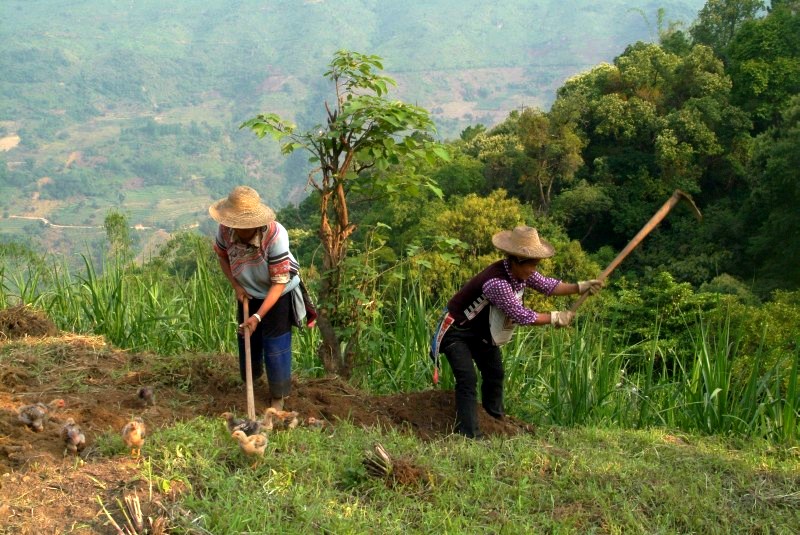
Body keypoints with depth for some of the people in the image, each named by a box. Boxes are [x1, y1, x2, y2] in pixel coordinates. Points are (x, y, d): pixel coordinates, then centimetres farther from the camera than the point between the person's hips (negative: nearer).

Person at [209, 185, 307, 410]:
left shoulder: (275, 236, -38)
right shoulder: (226, 230, -26)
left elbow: (279, 283, -31)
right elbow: (222, 257, -1)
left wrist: (258, 316, -35)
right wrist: (236, 286, -12)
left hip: (278, 294, -4)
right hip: (248, 293, 5)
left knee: (276, 345, 0)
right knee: (246, 338, 20)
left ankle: (278, 396, 21)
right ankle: (251, 380, 48)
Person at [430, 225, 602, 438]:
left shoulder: (521, 272, -11)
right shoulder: (496, 283, -38)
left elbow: (547, 285, 1)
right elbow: (522, 316, -32)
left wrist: (581, 287, -10)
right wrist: (555, 318, -21)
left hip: (481, 330, 10)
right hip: (456, 331, -10)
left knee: (495, 372, 17)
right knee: (468, 380, -19)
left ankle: (496, 419, 38)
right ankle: (469, 435, -17)